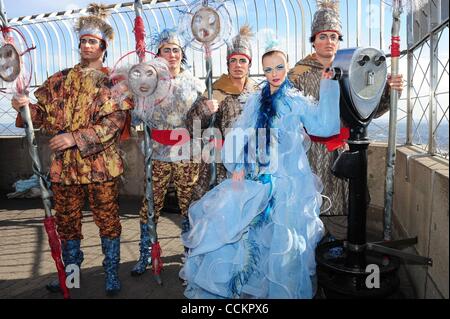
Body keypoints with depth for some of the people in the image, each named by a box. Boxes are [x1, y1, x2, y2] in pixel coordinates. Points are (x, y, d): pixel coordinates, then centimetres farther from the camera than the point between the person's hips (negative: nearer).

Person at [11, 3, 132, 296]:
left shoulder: (114, 81, 1)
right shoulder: (61, 79, 13)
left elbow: (115, 121, -12)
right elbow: (46, 116, 12)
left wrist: (76, 138, -19)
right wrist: (27, 107, -10)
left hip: (101, 163, -4)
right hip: (64, 163, 4)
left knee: (108, 220, 4)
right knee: (67, 221, 12)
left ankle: (112, 275, 19)